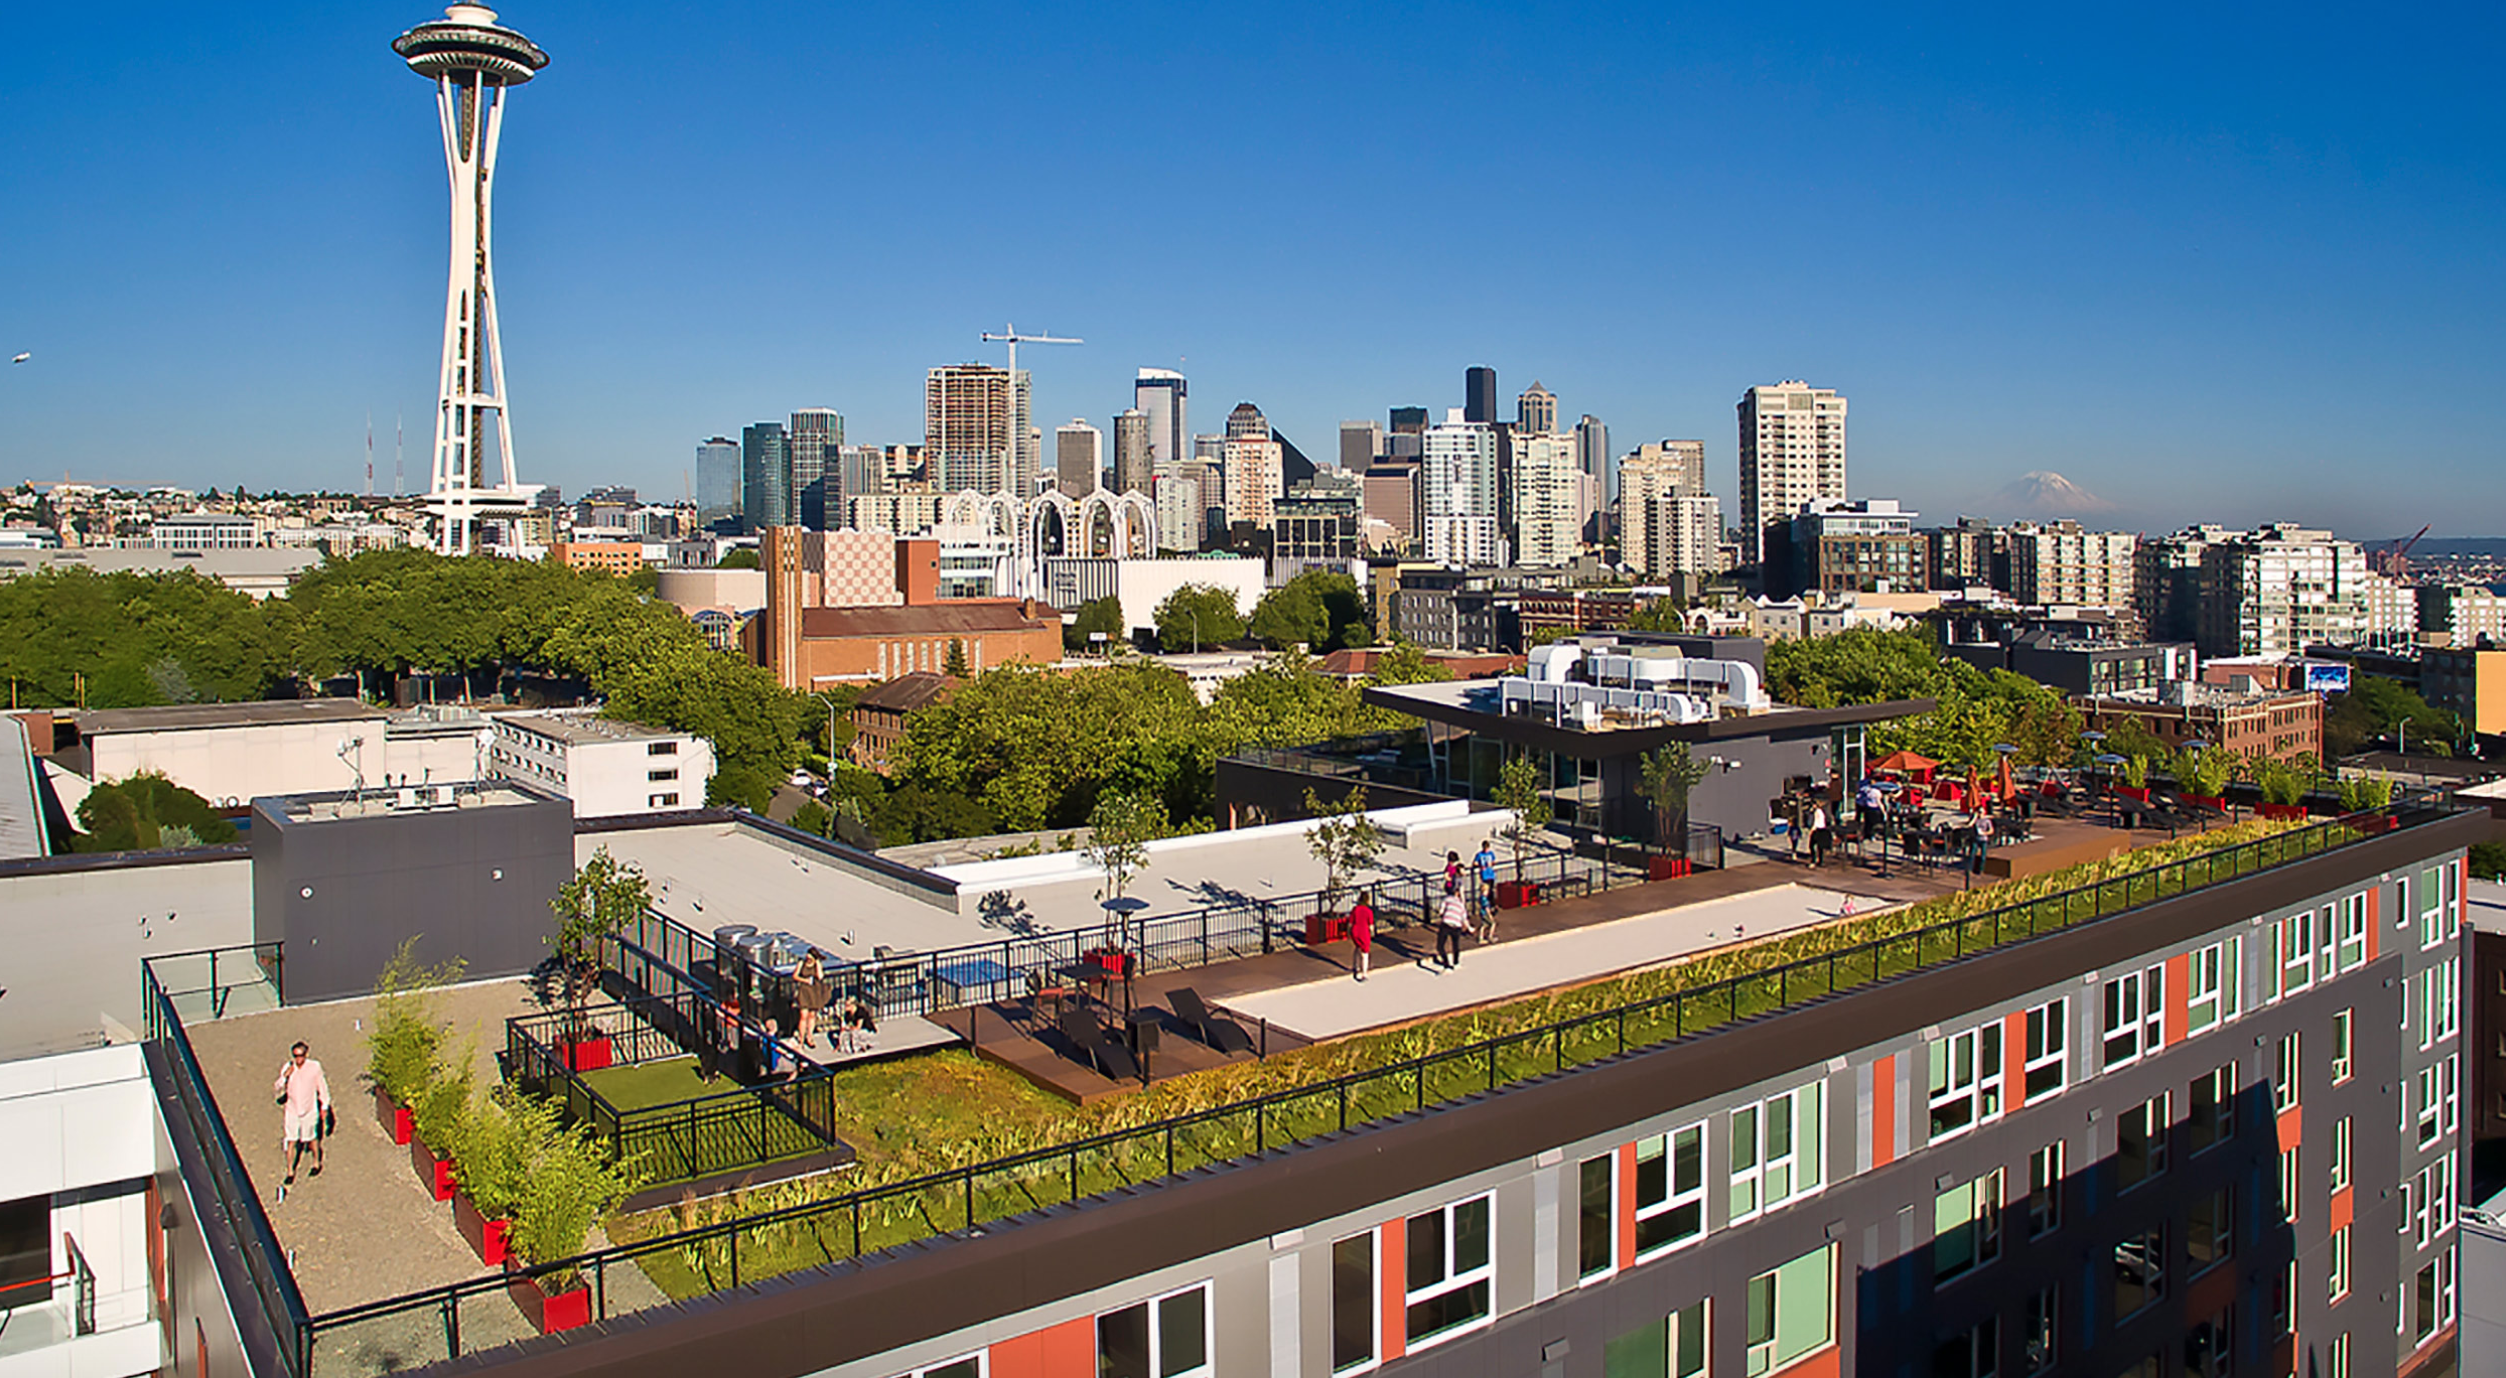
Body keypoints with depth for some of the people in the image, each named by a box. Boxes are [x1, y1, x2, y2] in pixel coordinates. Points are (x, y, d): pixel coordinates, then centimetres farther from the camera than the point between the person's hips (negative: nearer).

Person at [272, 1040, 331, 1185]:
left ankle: (317, 1163, 37)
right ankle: (290, 1171, 16)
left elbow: (322, 1086, 0)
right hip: (291, 1109, 1)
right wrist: (284, 1077, -30)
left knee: (312, 1138, 14)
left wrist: (324, 1105, 6)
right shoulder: (287, 1068, -10)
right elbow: (277, 1091, -13)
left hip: (309, 1110, 0)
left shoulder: (314, 1067, -12)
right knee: (291, 1141, 2)